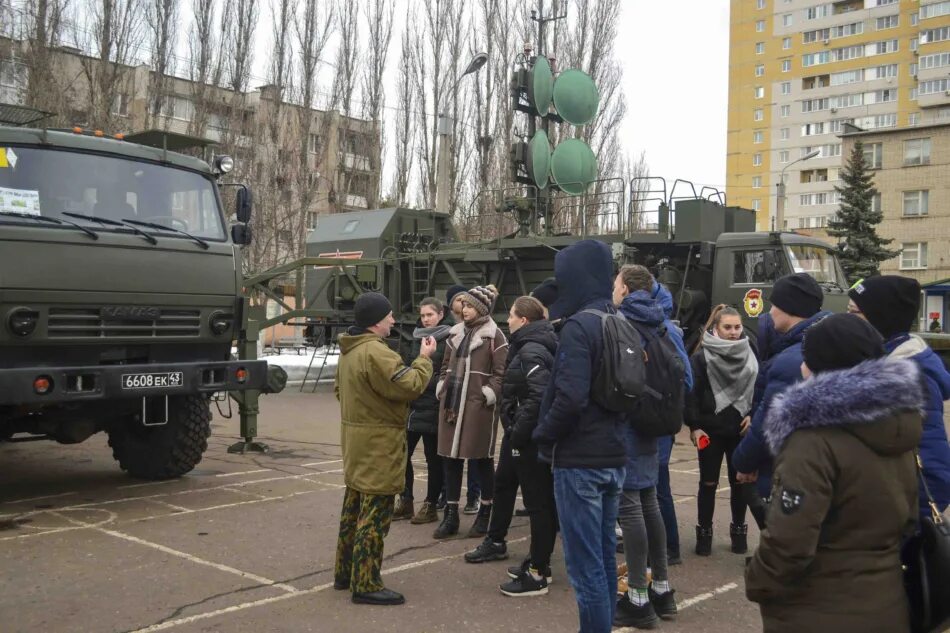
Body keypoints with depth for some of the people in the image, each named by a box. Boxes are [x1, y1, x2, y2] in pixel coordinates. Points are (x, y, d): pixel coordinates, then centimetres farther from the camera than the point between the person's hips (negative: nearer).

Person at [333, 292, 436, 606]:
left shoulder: (348, 350, 12)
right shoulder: (376, 352, -22)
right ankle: (366, 585, 0)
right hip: (378, 442, -10)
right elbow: (410, 386, -22)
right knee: (374, 514, -5)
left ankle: (345, 572, 27)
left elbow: (339, 389, 22)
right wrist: (424, 358, -9)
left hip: (356, 438, 10)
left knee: (354, 506, 17)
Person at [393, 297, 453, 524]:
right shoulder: (417, 338, 12)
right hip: (412, 404, 6)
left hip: (433, 406, -6)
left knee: (433, 457, 5)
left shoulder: (448, 340, -7)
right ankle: (405, 502, 22)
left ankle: (431, 506, 17)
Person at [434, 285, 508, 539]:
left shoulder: (494, 336, -5)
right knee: (451, 458, 8)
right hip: (451, 403, 6)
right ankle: (450, 515, 17)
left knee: (482, 459, 5)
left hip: (479, 406, -6)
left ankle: (484, 513, 19)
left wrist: (487, 395, -15)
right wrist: (442, 389, 10)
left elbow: (501, 373, -8)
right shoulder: (456, 332, 13)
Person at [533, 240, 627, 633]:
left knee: (585, 563, -2)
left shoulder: (579, 326, -17)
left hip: (579, 460, -9)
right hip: (612, 456, 9)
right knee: (604, 555, 17)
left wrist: (543, 436, -10)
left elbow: (570, 398, -25)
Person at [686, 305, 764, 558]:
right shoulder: (702, 356, -7)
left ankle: (738, 530, 26)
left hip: (741, 429, 3)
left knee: (740, 482, 11)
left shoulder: (749, 354, 6)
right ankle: (704, 532, 17)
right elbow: (692, 393, -10)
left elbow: (759, 389, 11)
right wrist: (694, 426, -15)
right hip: (711, 429, -3)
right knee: (708, 483, 6)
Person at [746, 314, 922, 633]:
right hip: (886, 605, 8)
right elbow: (907, 517, 14)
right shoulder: (896, 427, 3)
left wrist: (757, 583, -10)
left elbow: (789, 540, -27)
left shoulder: (816, 438, -24)